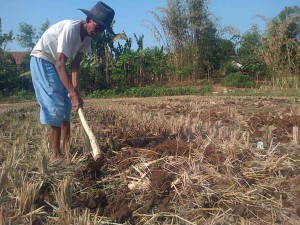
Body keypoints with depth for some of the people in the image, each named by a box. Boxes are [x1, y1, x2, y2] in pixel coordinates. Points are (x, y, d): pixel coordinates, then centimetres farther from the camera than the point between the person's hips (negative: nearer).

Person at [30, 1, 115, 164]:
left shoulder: (87, 36, -2)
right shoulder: (71, 28, -29)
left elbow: (76, 63, -3)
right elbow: (60, 64, -34)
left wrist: (75, 88, -16)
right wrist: (74, 94, -39)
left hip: (56, 64, 9)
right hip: (42, 61, -9)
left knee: (65, 105, 7)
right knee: (55, 106, -15)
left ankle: (66, 148, 15)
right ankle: (55, 154, -8)